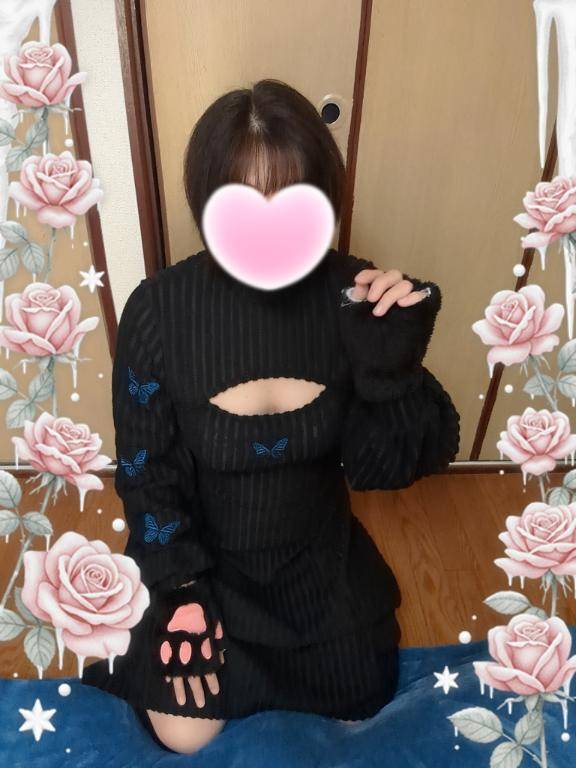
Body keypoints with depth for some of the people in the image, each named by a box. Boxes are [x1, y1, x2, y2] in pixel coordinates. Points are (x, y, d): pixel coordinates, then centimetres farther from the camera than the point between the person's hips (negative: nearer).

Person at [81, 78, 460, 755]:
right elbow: (147, 471, -10)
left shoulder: (355, 295, -20)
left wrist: (393, 363, -33)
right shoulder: (160, 310, -22)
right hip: (200, 552, -1)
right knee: (186, 736, 1)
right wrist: (178, 593, -11)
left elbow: (385, 467, -16)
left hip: (317, 554, 2)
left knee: (365, 700, 15)